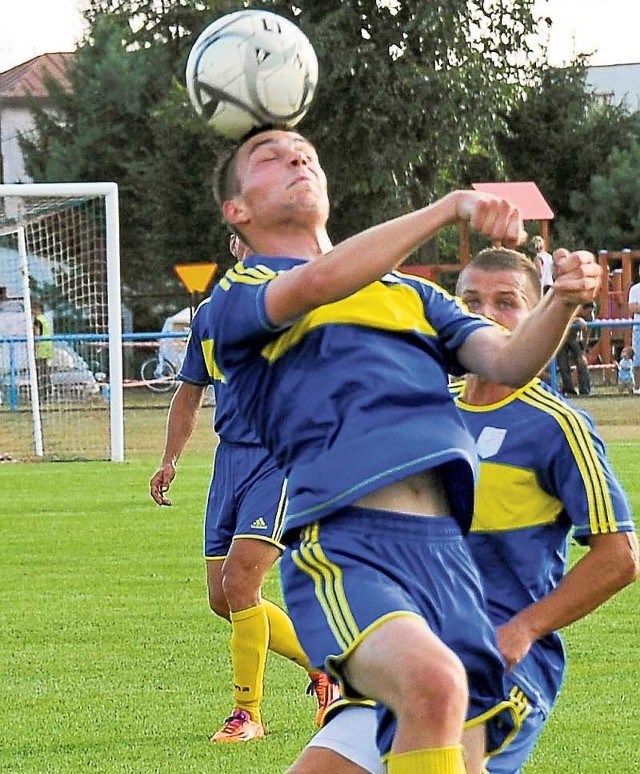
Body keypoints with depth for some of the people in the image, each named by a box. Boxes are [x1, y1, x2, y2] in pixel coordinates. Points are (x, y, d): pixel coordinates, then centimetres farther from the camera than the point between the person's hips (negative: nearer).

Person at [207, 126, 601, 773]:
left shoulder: (410, 293, 30)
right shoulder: (236, 296, 12)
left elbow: (507, 362, 14)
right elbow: (317, 283, -11)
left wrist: (562, 303, -7)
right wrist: (450, 207, -13)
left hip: (444, 549, 6)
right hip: (341, 547, -6)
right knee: (432, 682, -35)